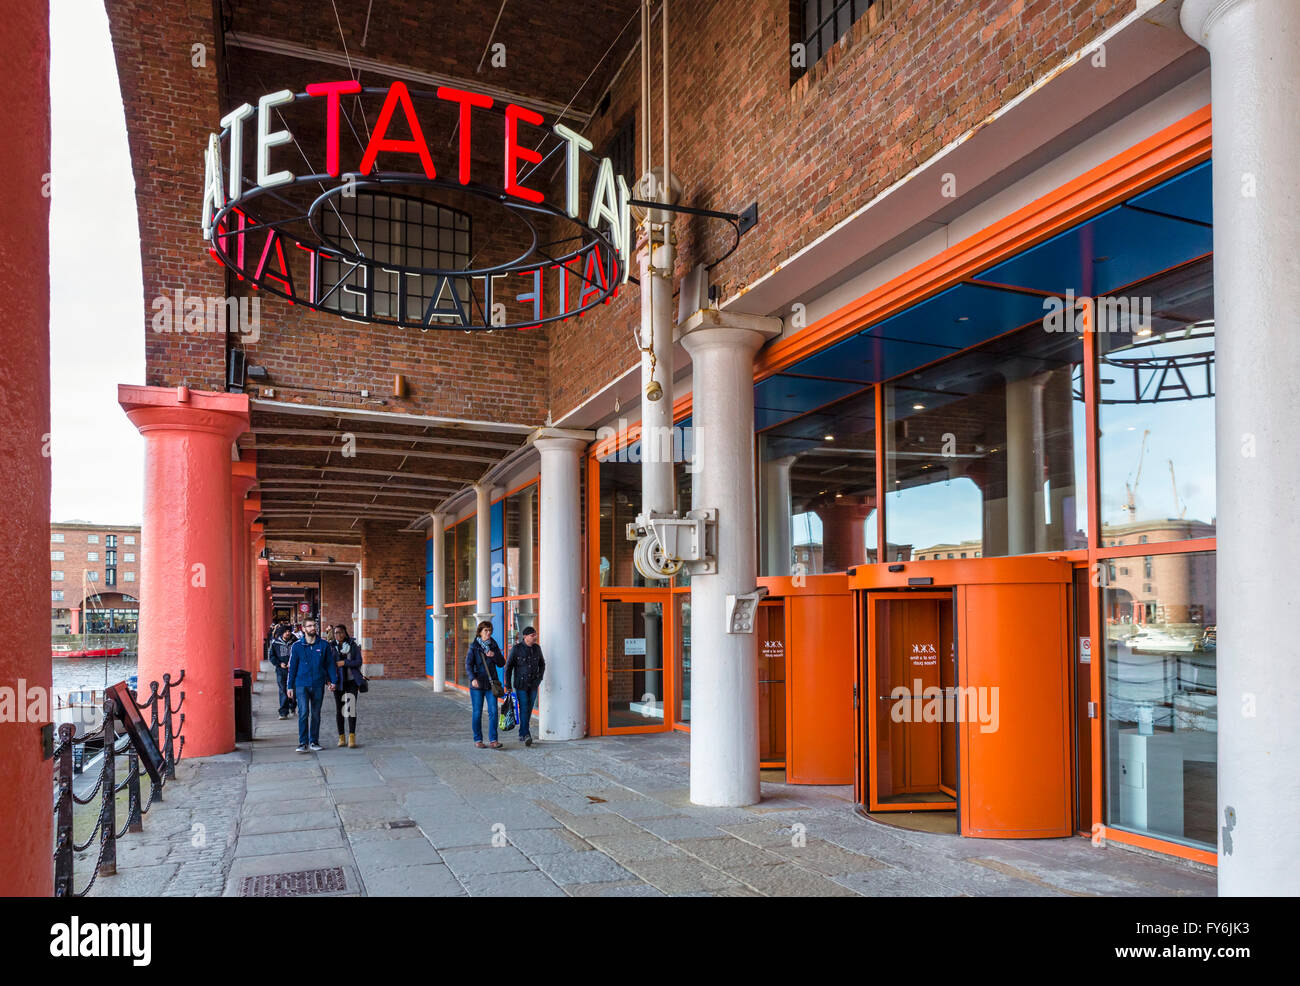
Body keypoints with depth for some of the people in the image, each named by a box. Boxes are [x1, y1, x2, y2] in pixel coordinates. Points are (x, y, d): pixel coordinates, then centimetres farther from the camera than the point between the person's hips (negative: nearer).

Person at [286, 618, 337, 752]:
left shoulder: (324, 645, 2)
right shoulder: (297, 647, 1)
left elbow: (330, 664, 7)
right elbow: (292, 667, 5)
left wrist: (333, 681, 1)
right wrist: (290, 686, 3)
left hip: (318, 685, 2)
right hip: (302, 685, -2)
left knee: (316, 714, 10)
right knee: (303, 713, -12)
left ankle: (314, 741, 20)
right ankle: (303, 743, -8)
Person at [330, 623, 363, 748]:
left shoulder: (353, 645, 1)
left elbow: (358, 662, -2)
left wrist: (344, 662, -13)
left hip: (351, 681, -1)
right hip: (338, 682, 1)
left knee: (351, 707, -12)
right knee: (339, 709, 6)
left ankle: (352, 736, -10)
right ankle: (341, 736, 17)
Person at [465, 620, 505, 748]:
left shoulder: (494, 645, 8)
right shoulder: (473, 646, -3)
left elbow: (502, 663, 8)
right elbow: (468, 665, -10)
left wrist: (494, 655, -12)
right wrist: (473, 678, -26)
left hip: (491, 683, 3)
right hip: (477, 684, -3)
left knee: (493, 711, -4)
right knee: (477, 713, 3)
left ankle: (493, 740, -1)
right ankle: (478, 740, 15)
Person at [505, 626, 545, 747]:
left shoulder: (537, 648, 4)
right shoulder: (516, 649, -9)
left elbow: (542, 664, 19)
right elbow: (508, 667, -5)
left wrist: (539, 678, 8)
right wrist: (508, 686, -6)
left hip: (533, 685, 4)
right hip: (520, 684, -4)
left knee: (529, 709, 8)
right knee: (524, 708, -13)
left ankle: (522, 734, 20)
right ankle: (526, 735, -18)